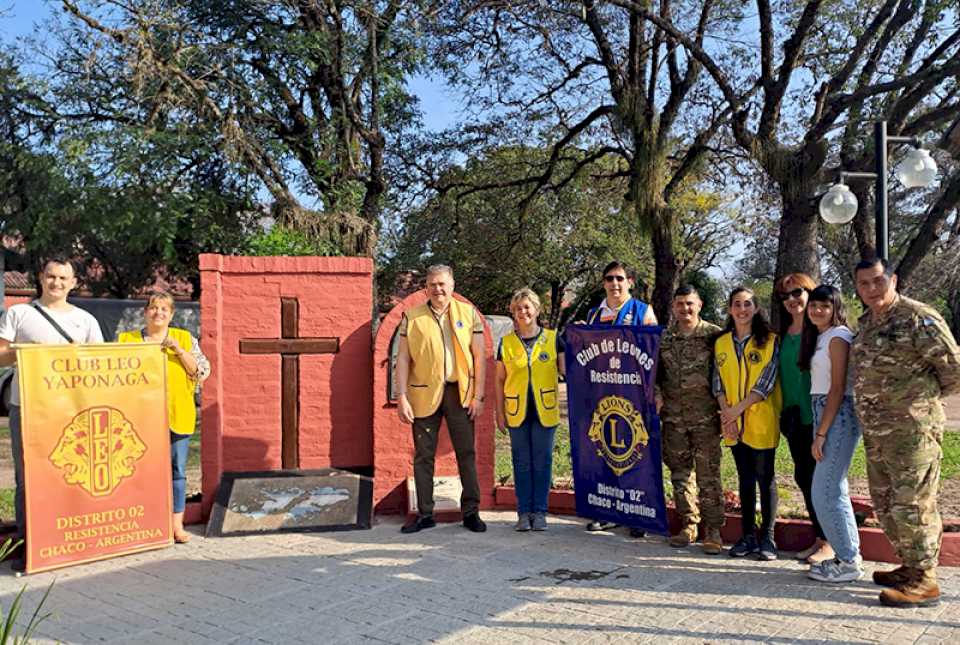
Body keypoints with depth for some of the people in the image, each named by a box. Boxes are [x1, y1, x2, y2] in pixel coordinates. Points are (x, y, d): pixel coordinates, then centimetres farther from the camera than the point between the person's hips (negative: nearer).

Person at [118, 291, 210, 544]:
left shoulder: (185, 339, 8)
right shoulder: (126, 340, 8)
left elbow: (203, 371, 0)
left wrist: (179, 351, -11)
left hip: (176, 418, 0)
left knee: (177, 470, 4)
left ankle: (177, 525, 11)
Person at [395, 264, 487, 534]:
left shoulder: (468, 313, 4)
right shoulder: (412, 317, 3)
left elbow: (479, 356, 3)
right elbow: (403, 359, 2)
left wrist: (478, 395, -3)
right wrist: (402, 398, -6)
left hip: (460, 392, 0)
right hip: (425, 393, 0)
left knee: (467, 453, 4)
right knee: (423, 455, 6)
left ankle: (471, 512, 15)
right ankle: (424, 514, 17)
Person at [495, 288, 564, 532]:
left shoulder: (553, 338, 2)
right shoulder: (506, 342, 4)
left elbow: (567, 370, 0)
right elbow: (500, 380, 8)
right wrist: (499, 412, 5)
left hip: (544, 411, -1)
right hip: (517, 411, 1)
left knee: (543, 462, 5)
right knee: (522, 462, 7)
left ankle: (539, 512, 16)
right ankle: (524, 512, 17)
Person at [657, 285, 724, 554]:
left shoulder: (714, 335, -2)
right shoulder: (664, 338, 8)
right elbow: (655, 373, 14)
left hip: (705, 416, -4)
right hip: (673, 417, 4)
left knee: (708, 475, -2)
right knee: (680, 473, 10)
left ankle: (713, 531, 6)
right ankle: (688, 525, 21)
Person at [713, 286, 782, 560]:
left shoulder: (769, 341, -4)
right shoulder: (721, 343, 9)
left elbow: (767, 382, -10)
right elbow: (718, 382, 6)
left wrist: (738, 408, -14)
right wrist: (726, 413, -8)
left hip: (761, 421, -4)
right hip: (734, 423, 4)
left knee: (765, 477, 2)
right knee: (745, 478, 11)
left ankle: (767, 537, 11)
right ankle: (748, 535, 18)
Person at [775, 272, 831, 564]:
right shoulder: (785, 333, 12)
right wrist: (784, 409, 14)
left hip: (818, 416, -7)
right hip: (794, 416, 7)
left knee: (818, 477, -1)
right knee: (803, 477, 11)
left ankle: (829, 543, 12)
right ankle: (819, 538, 23)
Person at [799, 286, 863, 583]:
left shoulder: (838, 336, -10)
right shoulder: (819, 337, 17)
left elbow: (838, 388, -15)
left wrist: (821, 433, -17)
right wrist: (819, 429, 9)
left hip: (838, 415, -9)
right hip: (823, 412, 9)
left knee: (825, 491, -8)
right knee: (835, 488, 13)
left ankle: (849, 562, 2)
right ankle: (848, 554, 22)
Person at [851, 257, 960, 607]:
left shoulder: (919, 318, -13)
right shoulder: (865, 324, 13)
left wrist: (927, 395, 2)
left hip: (913, 430, -9)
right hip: (875, 433, 9)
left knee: (911, 505, -5)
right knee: (885, 505, 16)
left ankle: (924, 581, 6)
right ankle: (909, 567, 30)